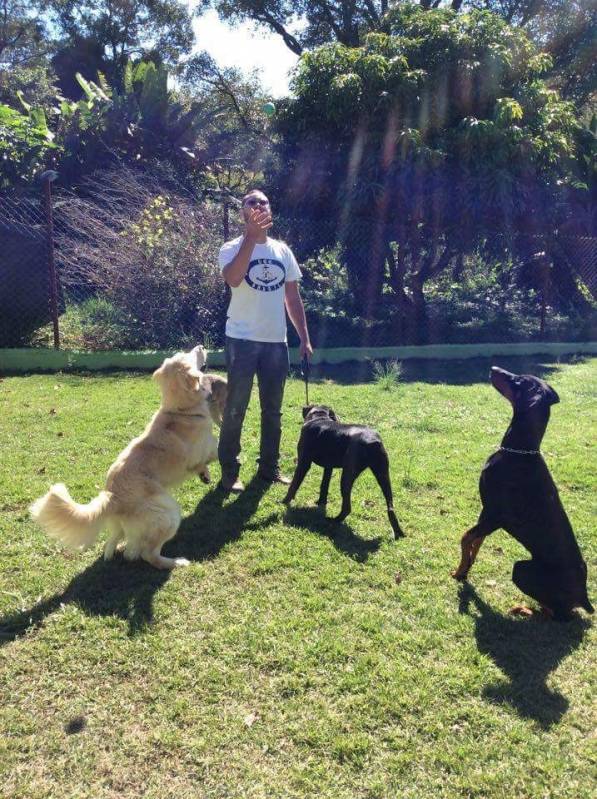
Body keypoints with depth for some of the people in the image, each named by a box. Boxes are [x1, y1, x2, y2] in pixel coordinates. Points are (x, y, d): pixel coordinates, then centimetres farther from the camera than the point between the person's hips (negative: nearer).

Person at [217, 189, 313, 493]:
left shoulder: (283, 250, 10)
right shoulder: (233, 248, -5)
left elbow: (293, 298, 13)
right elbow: (233, 278, -28)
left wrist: (305, 338, 8)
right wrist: (252, 235, -34)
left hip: (276, 341, 5)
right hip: (242, 340, -5)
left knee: (273, 409, 12)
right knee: (235, 409, 0)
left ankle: (269, 466, 25)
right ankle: (229, 472, 11)